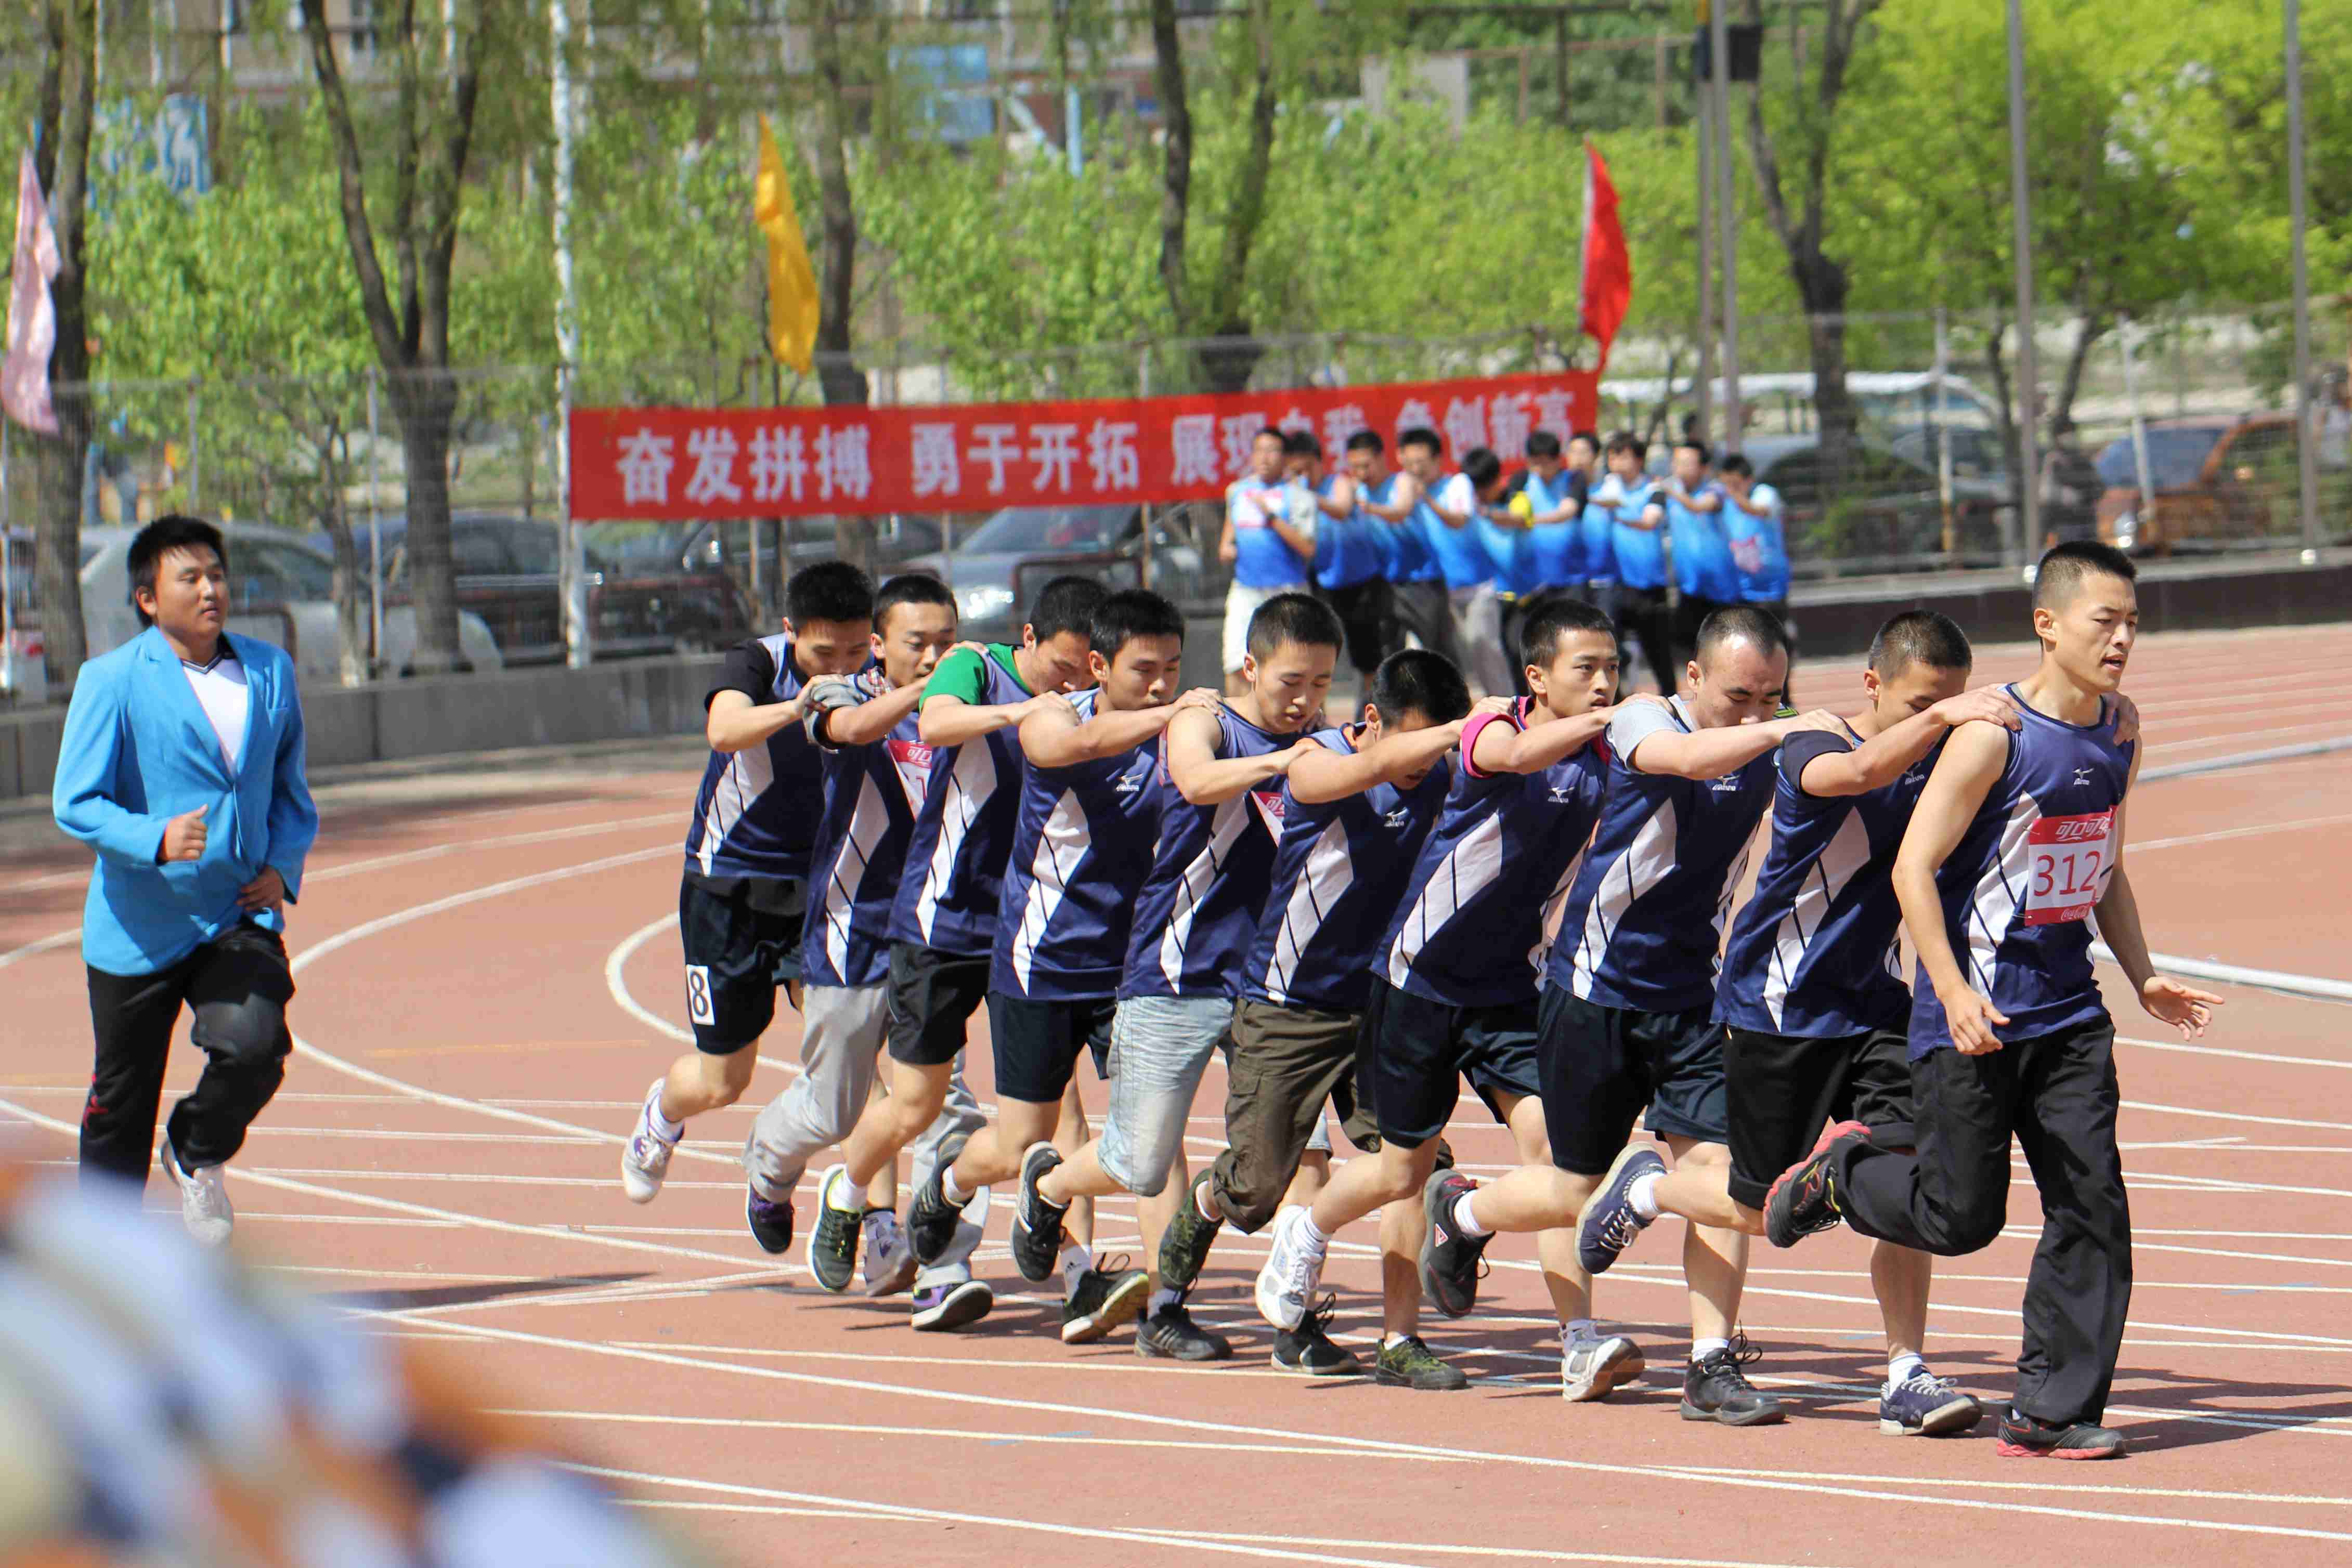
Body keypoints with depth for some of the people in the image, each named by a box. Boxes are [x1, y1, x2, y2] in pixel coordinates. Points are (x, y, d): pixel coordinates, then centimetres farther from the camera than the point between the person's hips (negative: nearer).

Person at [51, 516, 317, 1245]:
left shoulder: (270, 671, 7)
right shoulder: (112, 681, -8)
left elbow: (291, 791, 19)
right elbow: (75, 803, -11)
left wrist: (282, 867, 1)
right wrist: (156, 840, -28)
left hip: (241, 916, 3)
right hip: (139, 926, -3)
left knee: (255, 1045, -22)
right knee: (122, 1101, 6)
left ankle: (198, 1155, 11)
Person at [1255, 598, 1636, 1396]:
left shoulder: (1606, 763, -2)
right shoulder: (1491, 731, -17)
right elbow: (1522, 755, -43)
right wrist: (1606, 720, -55)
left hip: (1512, 985, 4)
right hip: (1422, 974, -4)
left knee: (1549, 1137, -14)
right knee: (1408, 1166, 8)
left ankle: (1580, 1345, -18)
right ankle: (1306, 1234, 40)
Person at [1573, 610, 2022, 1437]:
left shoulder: (1940, 762, -1)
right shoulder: (1810, 753, -21)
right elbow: (1862, 772, -44)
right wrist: (1941, 719, -60)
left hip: (1872, 1005, 5)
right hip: (1777, 1012, -5)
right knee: (1764, 1209, 5)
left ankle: (1907, 1376, -3)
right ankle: (1646, 1188, 35)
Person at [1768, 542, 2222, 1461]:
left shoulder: (2119, 737, 6)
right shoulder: (1994, 736, -16)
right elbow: (1914, 868, -16)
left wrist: (2143, 979, 10)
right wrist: (1954, 993, -23)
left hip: (2068, 1012, 6)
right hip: (1975, 1017, -6)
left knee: (2093, 1207, -4)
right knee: (1963, 1218, -1)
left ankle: (2051, 1413, 2)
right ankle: (1843, 1173, 29)